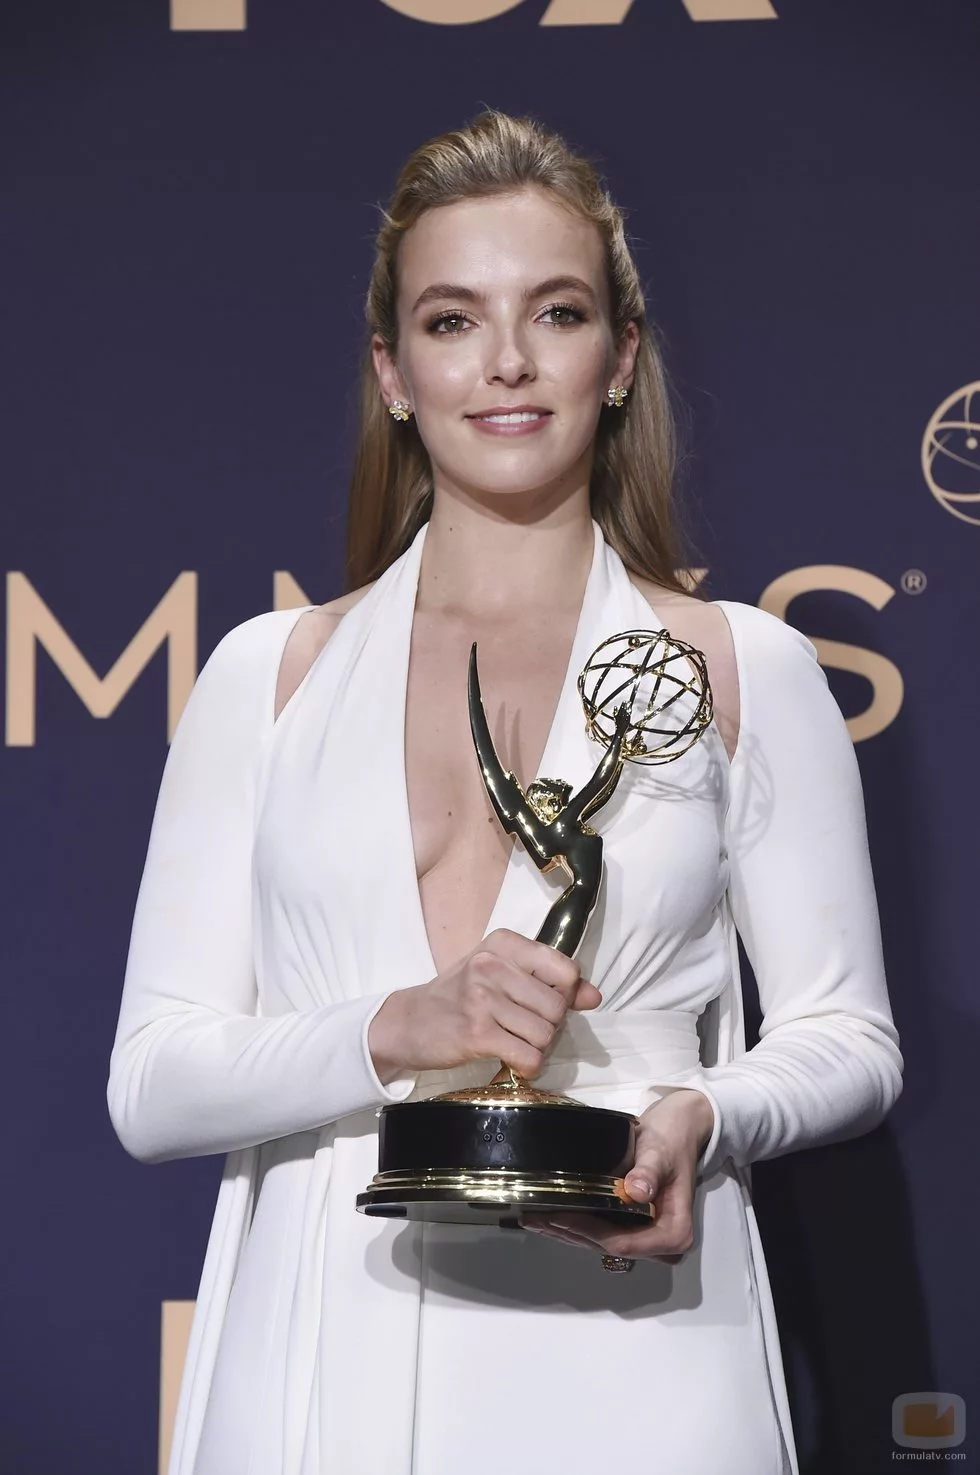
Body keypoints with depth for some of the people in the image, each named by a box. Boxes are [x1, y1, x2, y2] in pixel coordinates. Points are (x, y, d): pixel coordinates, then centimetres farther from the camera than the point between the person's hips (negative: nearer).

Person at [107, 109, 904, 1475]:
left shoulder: (744, 671, 6)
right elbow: (150, 1082, 3)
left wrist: (703, 1116, -12)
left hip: (627, 1350, -1)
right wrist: (396, 1032, -14)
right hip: (324, 1358, 1)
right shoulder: (269, 678, 8)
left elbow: (846, 1039, 9)